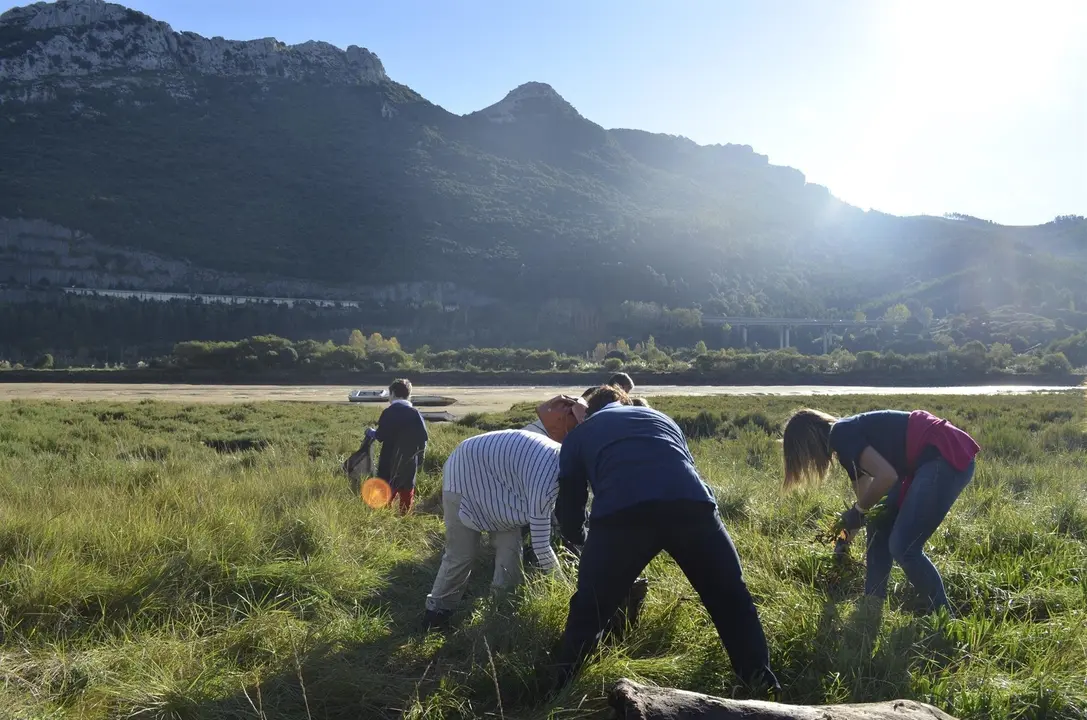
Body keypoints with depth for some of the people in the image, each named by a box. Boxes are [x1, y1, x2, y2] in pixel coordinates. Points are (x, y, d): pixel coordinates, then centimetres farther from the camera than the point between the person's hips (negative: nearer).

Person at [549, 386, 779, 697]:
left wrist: (584, 541, 56)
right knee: (731, 598, 23)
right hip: (693, 504, 2)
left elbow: (569, 509, 34)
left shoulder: (578, 436, 34)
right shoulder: (660, 417, 42)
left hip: (620, 513, -2)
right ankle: (763, 685, 24)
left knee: (589, 611, 19)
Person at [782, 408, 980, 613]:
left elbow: (887, 476, -22)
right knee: (879, 527, 15)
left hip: (947, 458, -10)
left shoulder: (841, 434, -12)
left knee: (903, 547, -10)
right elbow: (865, 485, 27)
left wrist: (858, 511, -6)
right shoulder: (849, 434, 17)